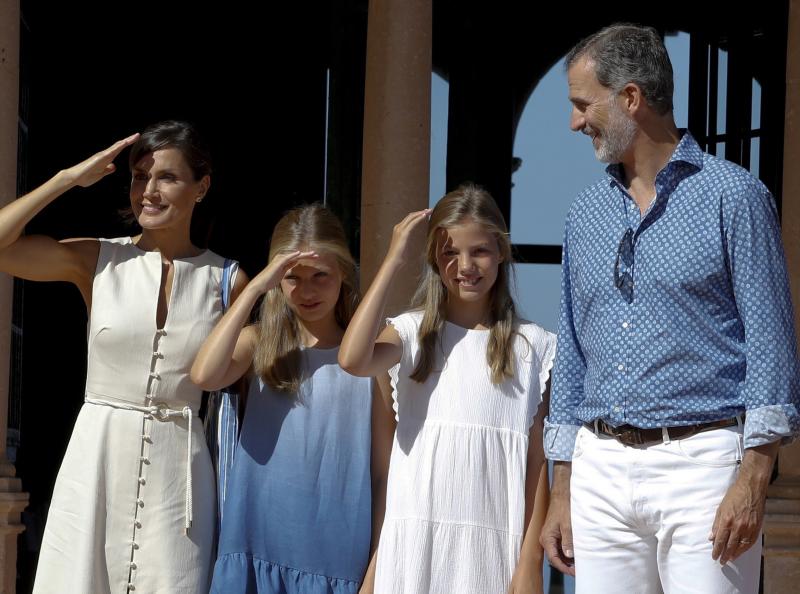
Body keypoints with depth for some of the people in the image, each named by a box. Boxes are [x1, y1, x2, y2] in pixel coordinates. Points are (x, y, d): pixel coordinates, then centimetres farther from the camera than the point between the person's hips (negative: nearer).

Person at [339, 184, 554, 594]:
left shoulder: (532, 346, 6)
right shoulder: (415, 332, 5)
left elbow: (537, 462, 4)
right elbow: (352, 360, -16)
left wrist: (531, 560, -2)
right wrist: (394, 260, -7)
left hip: (491, 544, 0)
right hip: (415, 540, 0)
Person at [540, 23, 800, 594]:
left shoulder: (733, 196, -2)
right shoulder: (588, 212, 15)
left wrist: (753, 479, -15)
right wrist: (562, 490, 13)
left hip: (701, 462, -5)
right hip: (601, 471, 5)